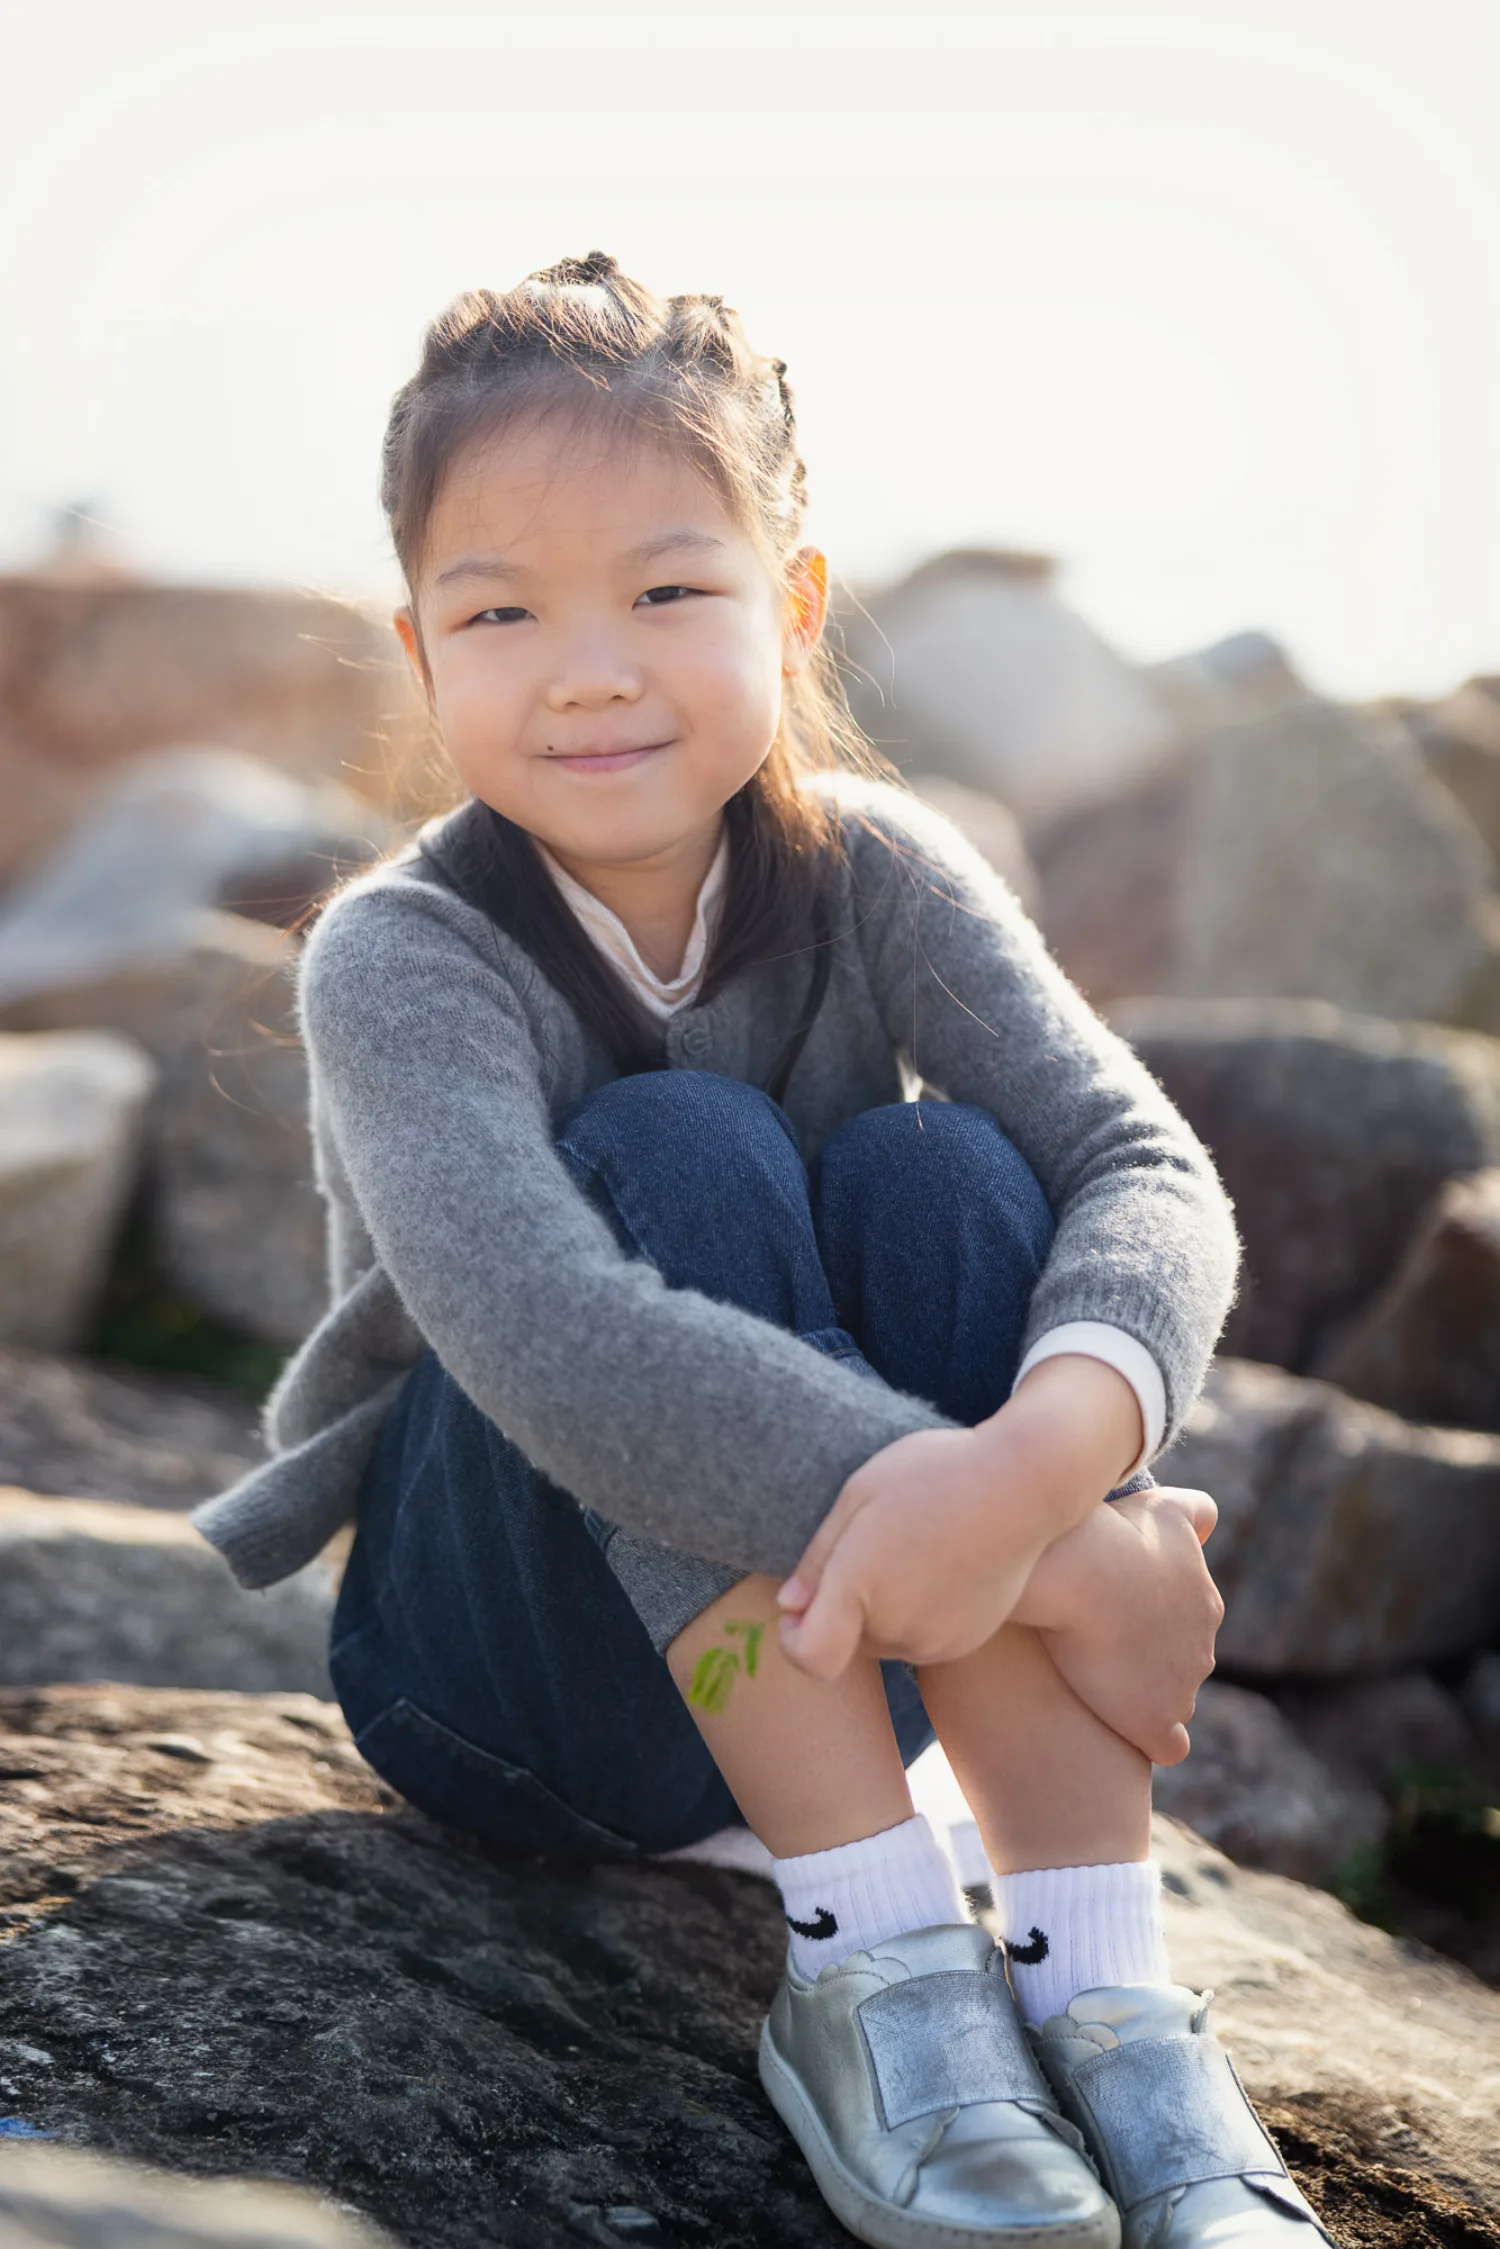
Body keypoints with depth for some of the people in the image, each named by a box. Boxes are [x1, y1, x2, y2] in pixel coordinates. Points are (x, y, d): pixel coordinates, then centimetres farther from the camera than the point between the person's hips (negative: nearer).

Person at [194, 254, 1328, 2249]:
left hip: (836, 1649, 3)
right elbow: (544, 1333, -40)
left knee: (940, 1172, -25)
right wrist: (1057, 1560, -44)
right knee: (678, 1153, -29)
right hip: (507, 1666, -3)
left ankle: (1102, 1992, -28)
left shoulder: (874, 874, -10)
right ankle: (874, 1969, -28)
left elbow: (1147, 1171, -25)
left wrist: (1041, 1454, -49)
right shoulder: (403, 960, -21)